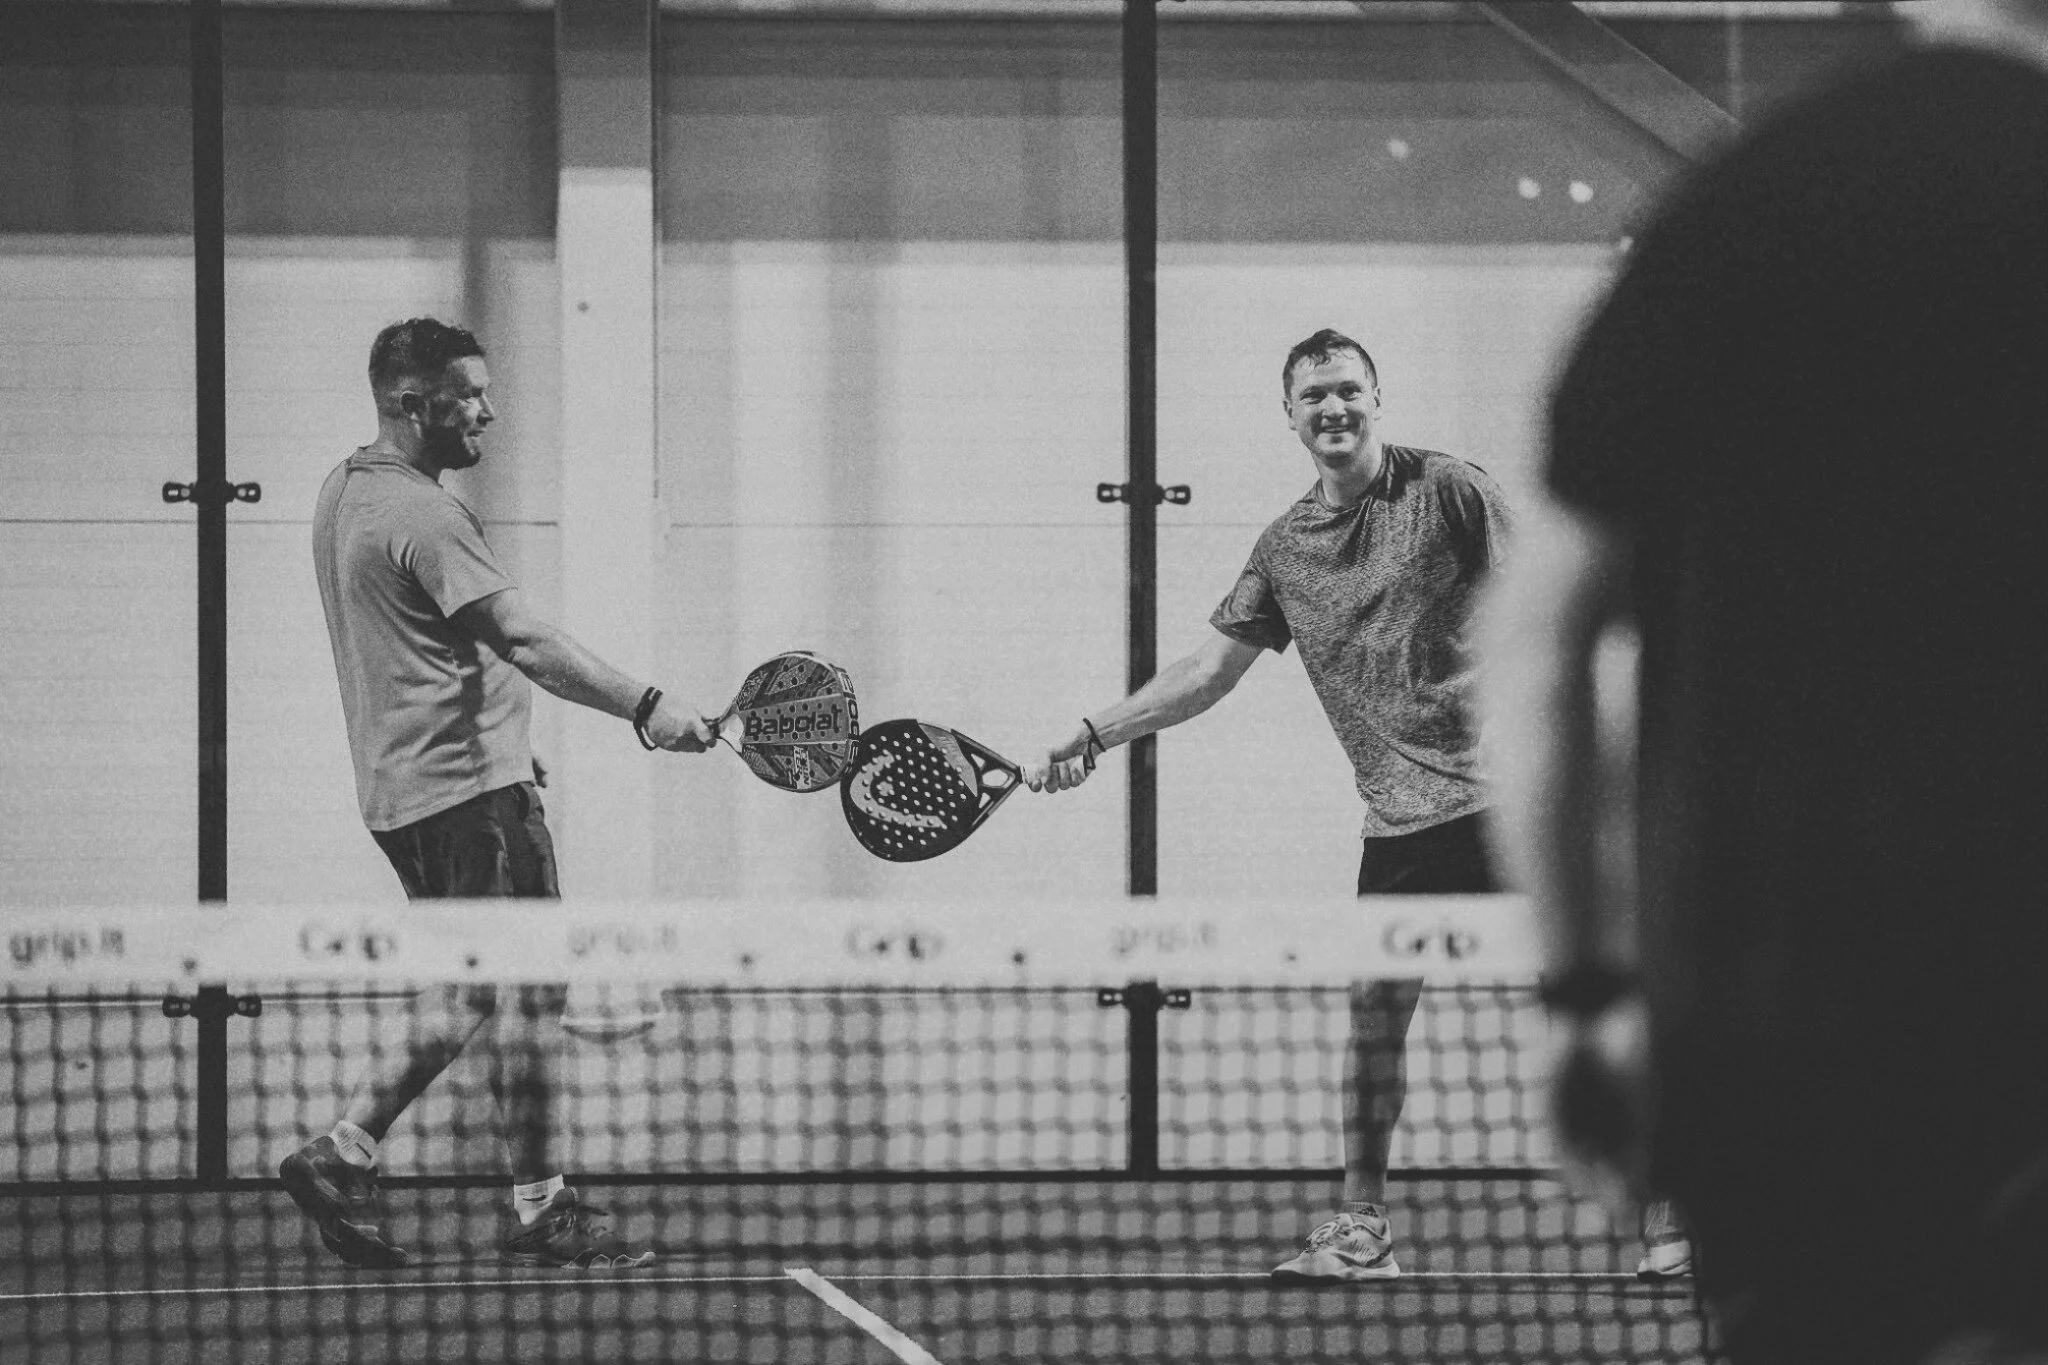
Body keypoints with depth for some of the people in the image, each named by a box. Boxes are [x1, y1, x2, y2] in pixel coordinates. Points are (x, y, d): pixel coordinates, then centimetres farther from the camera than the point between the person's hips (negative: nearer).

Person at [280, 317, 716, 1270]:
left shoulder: (343, 494, 14)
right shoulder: (420, 514, -17)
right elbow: (525, 643, -25)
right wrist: (643, 707, -28)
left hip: (404, 788, 10)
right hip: (472, 783, -10)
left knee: (476, 996, 15)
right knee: (527, 987, -4)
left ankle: (341, 1155, 12)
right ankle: (540, 1210, -1)